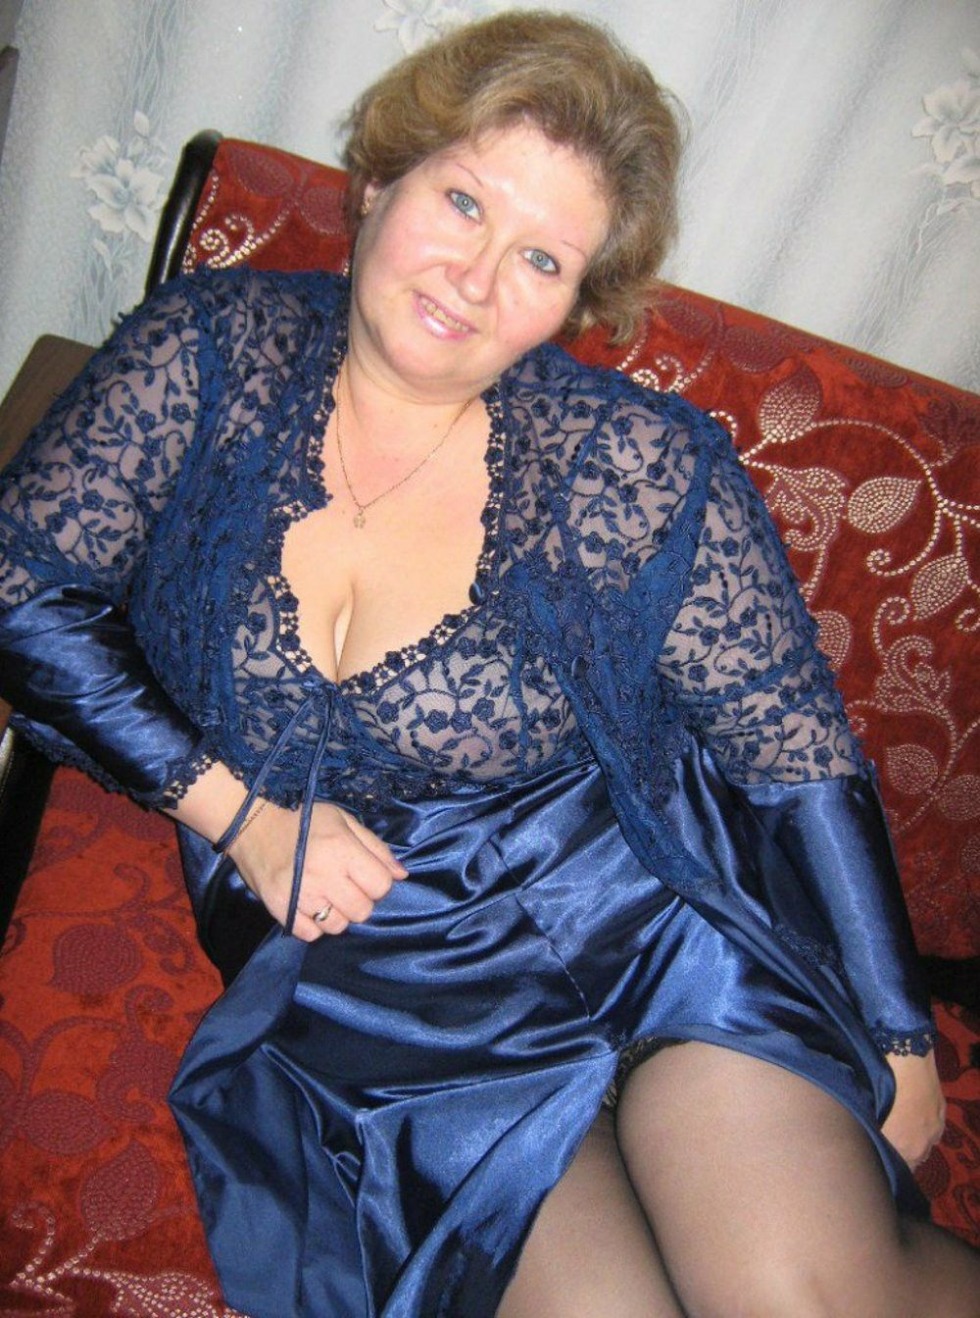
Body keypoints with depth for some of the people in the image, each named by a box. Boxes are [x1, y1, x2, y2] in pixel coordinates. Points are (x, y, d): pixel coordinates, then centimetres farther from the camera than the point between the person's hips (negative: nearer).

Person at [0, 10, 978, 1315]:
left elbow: (798, 752, -3)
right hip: (364, 990, 2)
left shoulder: (636, 466, -9)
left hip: (659, 921, -1)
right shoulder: (211, 354, -3)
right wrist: (239, 814, -9)